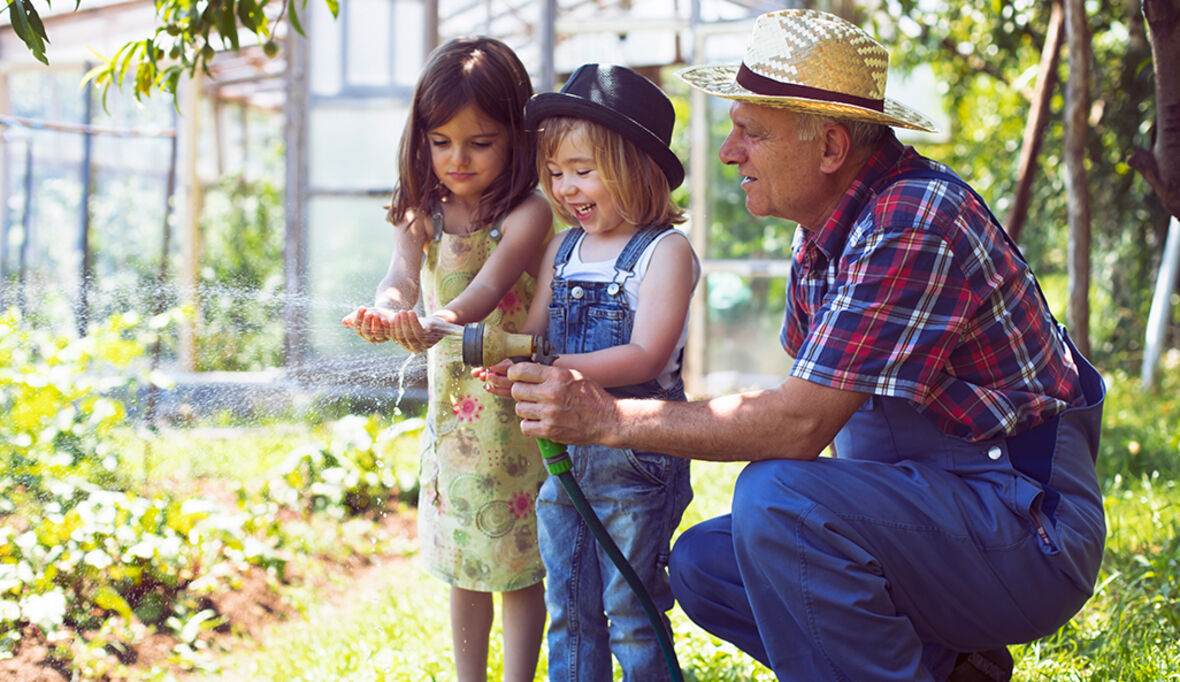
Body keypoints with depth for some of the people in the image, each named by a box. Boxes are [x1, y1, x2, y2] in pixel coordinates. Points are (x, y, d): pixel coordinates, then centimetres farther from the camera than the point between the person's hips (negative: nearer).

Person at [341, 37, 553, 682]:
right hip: (449, 404, 5)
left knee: (519, 565, 4)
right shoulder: (422, 217, 0)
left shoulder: (527, 214, -14)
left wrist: (441, 323, -51)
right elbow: (401, 276, -17)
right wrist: (385, 310, -42)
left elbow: (492, 282, -30)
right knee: (463, 567, 14)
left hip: (515, 405, -5)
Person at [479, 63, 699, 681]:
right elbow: (534, 334, 10)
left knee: (631, 612, 1)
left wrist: (552, 368, -28)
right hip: (563, 451, 7)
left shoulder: (665, 252, -10)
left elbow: (644, 357, -19)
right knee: (568, 611, 13)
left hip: (635, 459, -6)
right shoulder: (563, 249, 10)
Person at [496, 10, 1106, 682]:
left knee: (776, 499, -30)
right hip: (922, 509, 10)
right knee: (700, 562, 5)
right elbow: (811, 398, 19)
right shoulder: (826, 227, 7)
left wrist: (611, 419, -21)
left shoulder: (916, 221, -22)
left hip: (1030, 525, -9)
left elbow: (800, 424, -26)